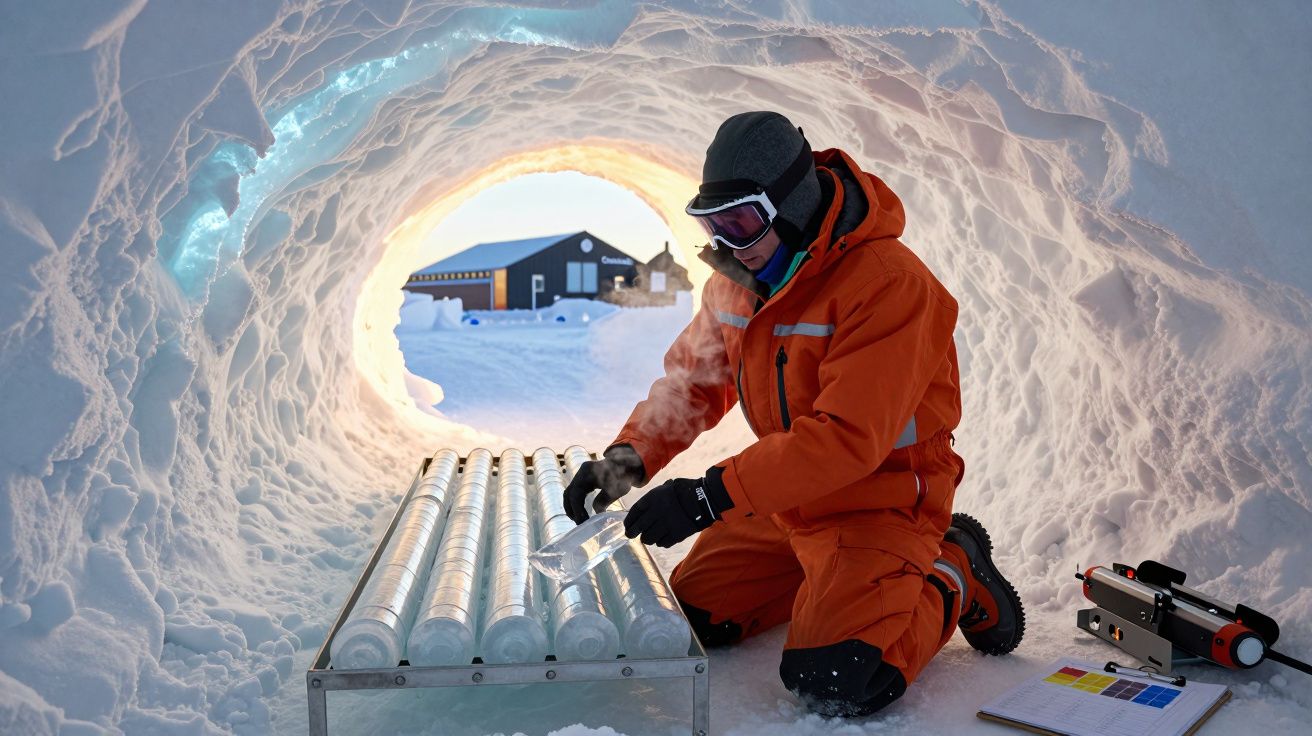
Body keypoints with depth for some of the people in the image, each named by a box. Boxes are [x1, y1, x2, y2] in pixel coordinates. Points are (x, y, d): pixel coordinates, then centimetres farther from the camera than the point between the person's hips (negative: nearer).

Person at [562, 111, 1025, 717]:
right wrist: (629, 456, -10)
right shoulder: (738, 279, -1)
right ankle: (826, 576, 25)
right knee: (688, 613, 9)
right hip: (785, 501, 8)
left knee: (832, 682, -22)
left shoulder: (887, 284, -27)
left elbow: (848, 437, -33)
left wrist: (713, 496, -36)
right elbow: (692, 377, 8)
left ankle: (950, 580, 5)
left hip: (879, 501, -8)